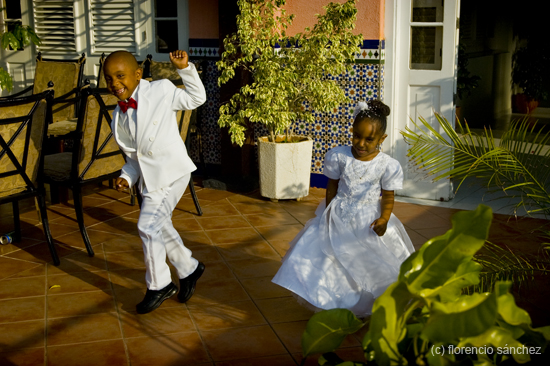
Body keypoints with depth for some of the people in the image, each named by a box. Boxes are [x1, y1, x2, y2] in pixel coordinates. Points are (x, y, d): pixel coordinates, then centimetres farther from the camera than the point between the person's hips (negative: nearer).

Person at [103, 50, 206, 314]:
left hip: (172, 172, -7)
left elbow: (196, 98, 3)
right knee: (160, 227, 16)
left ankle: (159, 285, 5)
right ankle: (189, 269, 39)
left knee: (148, 225, -12)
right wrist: (127, 177, -3)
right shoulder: (118, 118, 7)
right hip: (148, 178, 7)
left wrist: (185, 68, -6)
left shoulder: (161, 90, -6)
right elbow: (133, 156, 14)